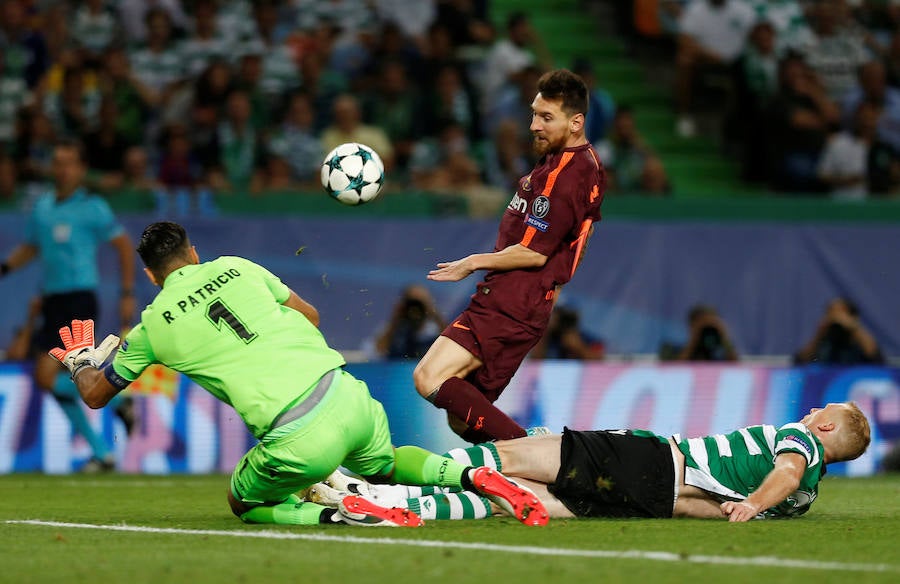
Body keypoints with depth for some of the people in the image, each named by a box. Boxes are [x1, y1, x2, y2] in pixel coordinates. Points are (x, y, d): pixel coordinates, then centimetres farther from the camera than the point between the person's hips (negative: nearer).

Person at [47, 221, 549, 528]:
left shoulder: (153, 327, 7)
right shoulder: (235, 267, 14)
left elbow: (95, 395, 21)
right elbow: (309, 315, 26)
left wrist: (80, 360, 43)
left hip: (297, 442, -5)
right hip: (348, 396, 5)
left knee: (245, 505, 23)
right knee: (386, 466, 34)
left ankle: (340, 514, -5)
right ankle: (472, 476, 6)